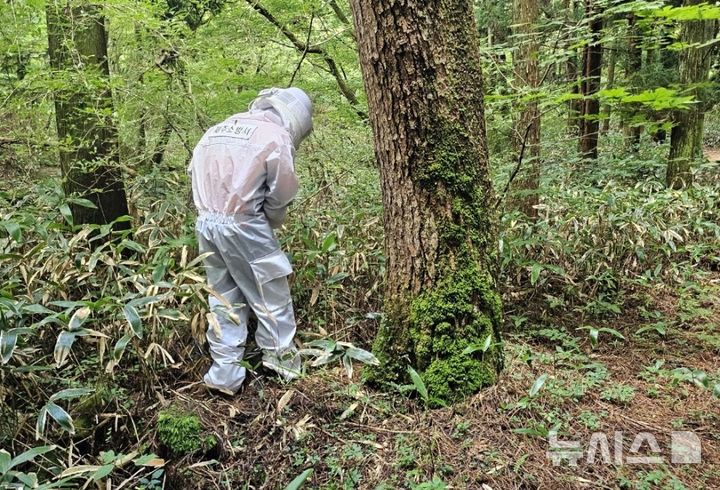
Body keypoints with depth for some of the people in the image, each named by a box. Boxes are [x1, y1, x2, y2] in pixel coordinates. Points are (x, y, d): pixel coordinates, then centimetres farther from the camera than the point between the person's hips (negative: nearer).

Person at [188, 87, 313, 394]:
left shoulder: (222, 127, 14)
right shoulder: (276, 136, -7)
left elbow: (195, 170, 14)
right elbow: (281, 194, -6)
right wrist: (269, 225, 11)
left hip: (205, 221, 7)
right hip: (242, 225, -7)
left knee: (223, 297, 15)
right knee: (270, 293, 10)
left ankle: (224, 373, 20)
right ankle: (281, 359, 24)